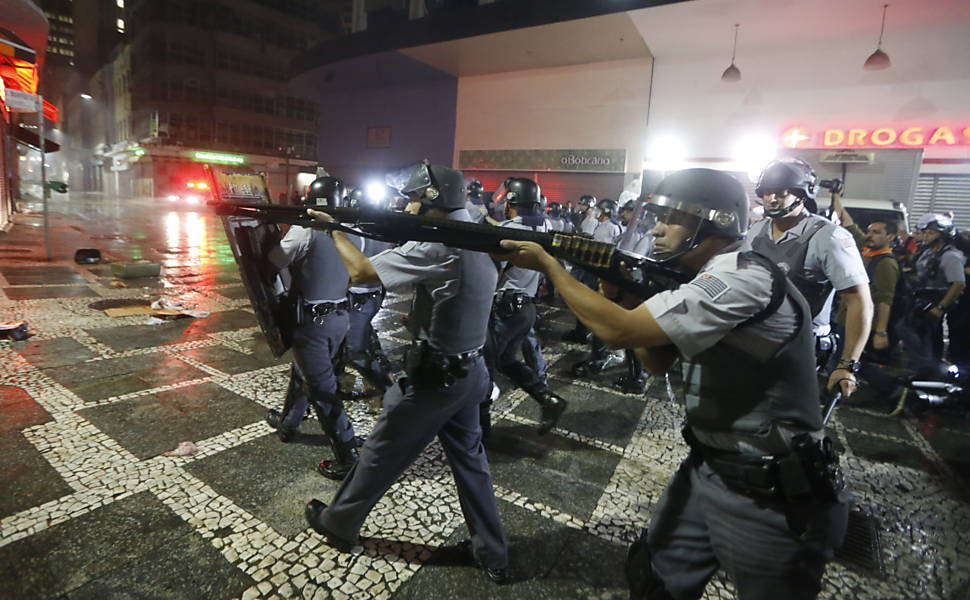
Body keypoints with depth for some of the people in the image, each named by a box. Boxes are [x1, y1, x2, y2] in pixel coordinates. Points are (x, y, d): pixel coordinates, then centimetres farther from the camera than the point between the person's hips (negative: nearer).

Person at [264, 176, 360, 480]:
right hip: (340, 316, 7)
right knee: (302, 372, 27)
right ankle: (286, 422, 47)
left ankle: (347, 457, 3)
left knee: (322, 390, -1)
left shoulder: (305, 230, -15)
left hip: (313, 320, -7)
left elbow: (274, 261, -4)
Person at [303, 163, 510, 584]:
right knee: (469, 459, 19)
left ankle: (337, 524, 38)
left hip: (434, 376, -8)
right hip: (471, 371, 8)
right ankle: (494, 556, 31)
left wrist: (334, 228, -4)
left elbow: (361, 272, -18)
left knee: (380, 454, 13)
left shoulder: (436, 245, -22)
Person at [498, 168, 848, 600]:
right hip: (708, 470, 8)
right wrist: (626, 294, -5)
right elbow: (659, 362, 9)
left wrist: (548, 264, -19)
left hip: (772, 496, -8)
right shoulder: (712, 281, 5)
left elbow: (619, 331, -30)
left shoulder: (745, 278, -26)